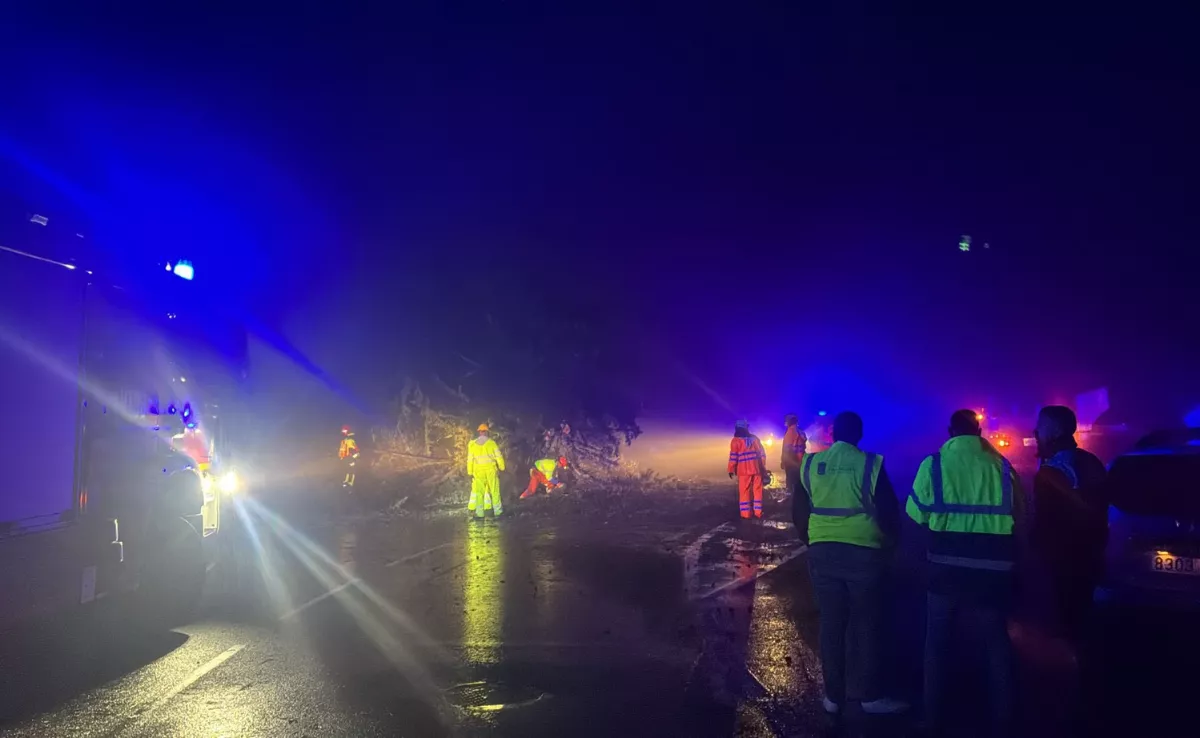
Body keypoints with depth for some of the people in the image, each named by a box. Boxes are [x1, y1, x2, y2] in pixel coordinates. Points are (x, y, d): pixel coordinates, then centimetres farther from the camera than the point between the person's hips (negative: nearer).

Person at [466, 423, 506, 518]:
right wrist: (502, 468, 7)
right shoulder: (491, 442, -3)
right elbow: (498, 456, -3)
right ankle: (498, 511, 8)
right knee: (495, 491, 6)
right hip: (491, 470, -1)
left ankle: (479, 513, 2)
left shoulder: (472, 444, 3)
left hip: (478, 471, 2)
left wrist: (470, 473, 10)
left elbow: (470, 460, 5)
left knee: (479, 492, 5)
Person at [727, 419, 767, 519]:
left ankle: (745, 514, 1)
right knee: (758, 490, 10)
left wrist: (731, 470, -1)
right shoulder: (754, 438, 11)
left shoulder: (736, 440, -2)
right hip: (757, 468, 3)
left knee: (744, 491, 2)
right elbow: (762, 453, 9)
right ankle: (758, 512, 11)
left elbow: (733, 456, -8)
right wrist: (763, 466, 15)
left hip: (744, 470, -3)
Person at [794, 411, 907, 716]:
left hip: (822, 552, 3)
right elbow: (889, 512, -4)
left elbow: (798, 512, 5)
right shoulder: (871, 464, -8)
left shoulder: (811, 463, 2)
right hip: (864, 553, -3)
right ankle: (871, 695, 20)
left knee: (831, 625, 11)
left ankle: (833, 696, 20)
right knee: (868, 626, 10)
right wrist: (891, 542, 14)